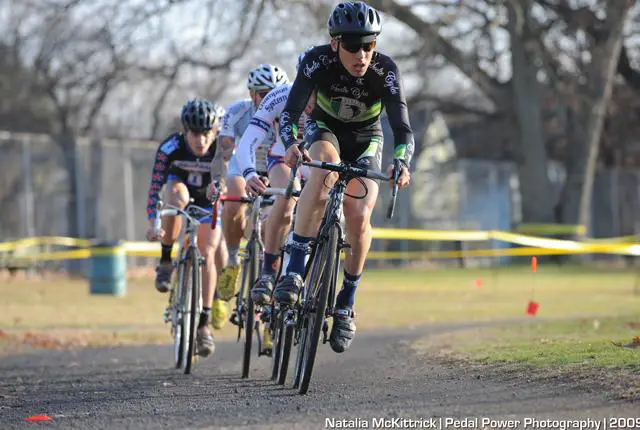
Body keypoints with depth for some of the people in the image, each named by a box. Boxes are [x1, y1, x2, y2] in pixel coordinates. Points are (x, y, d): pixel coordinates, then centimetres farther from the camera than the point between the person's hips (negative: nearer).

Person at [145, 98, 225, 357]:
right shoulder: (170, 148, -31)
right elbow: (155, 186, -32)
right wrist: (153, 224, -42)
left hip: (209, 202, 0)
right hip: (180, 188, 0)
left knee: (207, 254, -16)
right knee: (178, 195, -38)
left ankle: (204, 323, -8)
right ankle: (166, 262, -24)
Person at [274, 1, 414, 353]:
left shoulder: (385, 70, -27)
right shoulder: (317, 62, -27)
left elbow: (402, 129, -30)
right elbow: (289, 113, -31)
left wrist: (401, 162, -50)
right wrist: (290, 144, -52)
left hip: (365, 140, 1)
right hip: (324, 129, -1)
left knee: (359, 217, -21)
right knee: (326, 166, -37)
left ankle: (346, 304, 1)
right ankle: (294, 272, -39)